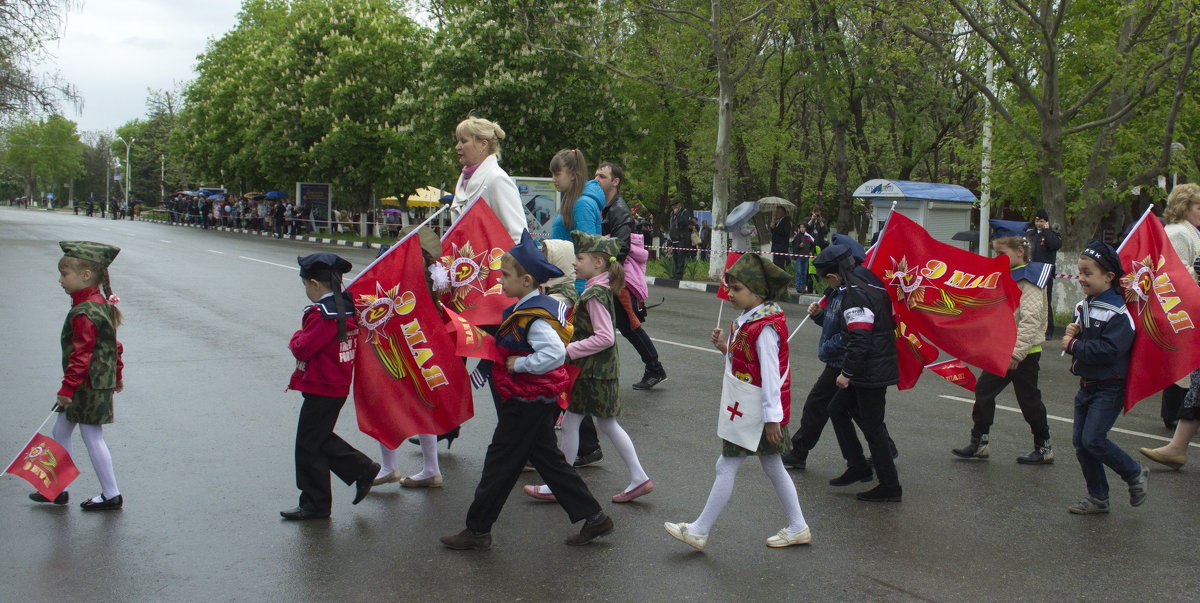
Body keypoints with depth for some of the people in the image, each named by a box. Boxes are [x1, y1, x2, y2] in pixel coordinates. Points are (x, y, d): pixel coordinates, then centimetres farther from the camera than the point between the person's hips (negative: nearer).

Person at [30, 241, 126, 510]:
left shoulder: (83, 313, -22)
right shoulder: (102, 304, 8)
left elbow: (81, 355, -24)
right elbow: (114, 345, 17)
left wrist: (67, 388, -21)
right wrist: (116, 375, 26)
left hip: (88, 388, -10)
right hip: (101, 382, 10)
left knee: (93, 438, 0)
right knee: (60, 433, 18)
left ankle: (112, 496, 11)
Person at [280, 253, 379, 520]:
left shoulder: (324, 313, -22)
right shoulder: (346, 307, 7)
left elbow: (302, 348, -23)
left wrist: (296, 336, -3)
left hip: (321, 391, -9)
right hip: (337, 386, 9)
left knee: (309, 447, 3)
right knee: (321, 439, 22)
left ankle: (315, 505, 13)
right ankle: (363, 469, 23)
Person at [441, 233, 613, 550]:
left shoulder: (534, 317, -23)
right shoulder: (525, 310, 9)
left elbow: (554, 352, -36)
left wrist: (518, 364, -26)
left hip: (527, 401, -10)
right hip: (538, 398, 11)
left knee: (500, 462, 1)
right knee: (547, 458, 17)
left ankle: (477, 530, 14)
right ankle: (593, 516, 20)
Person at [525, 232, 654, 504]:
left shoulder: (594, 294, -20)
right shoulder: (600, 289, 9)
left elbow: (605, 337, -26)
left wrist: (570, 350, -21)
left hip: (592, 369, -10)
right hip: (602, 368, 10)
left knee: (570, 422, 2)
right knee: (607, 423, 15)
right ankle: (639, 478, 18)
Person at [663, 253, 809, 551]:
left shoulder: (765, 327, -20)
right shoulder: (749, 320, 9)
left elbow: (770, 374, -22)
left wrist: (772, 417, -21)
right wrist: (726, 348, 2)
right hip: (746, 410, 10)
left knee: (726, 467, -3)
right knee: (772, 467, 16)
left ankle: (699, 532, 6)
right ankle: (798, 528, 26)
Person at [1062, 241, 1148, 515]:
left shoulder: (1117, 313, -18)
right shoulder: (1083, 306, 8)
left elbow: (1109, 350, -27)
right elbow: (1077, 334, 18)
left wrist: (1074, 346, -17)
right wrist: (1072, 333, -6)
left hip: (1109, 389, -8)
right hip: (1086, 386, 9)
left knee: (1093, 440, -14)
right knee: (1080, 441, 8)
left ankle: (1135, 474, 12)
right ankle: (1098, 497, 21)